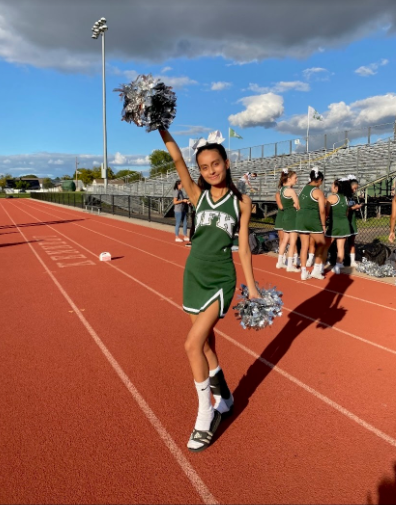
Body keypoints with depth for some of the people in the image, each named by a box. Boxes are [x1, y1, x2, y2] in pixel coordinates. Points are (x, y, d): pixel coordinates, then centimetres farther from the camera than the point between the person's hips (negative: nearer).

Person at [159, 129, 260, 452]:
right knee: (206, 344, 15)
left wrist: (252, 287, 3)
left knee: (193, 345, -13)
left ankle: (206, 417, 7)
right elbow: (177, 159, -12)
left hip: (222, 280, -3)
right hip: (195, 276, 4)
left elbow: (244, 247, 1)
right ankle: (224, 399, 39)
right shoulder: (198, 195, 0)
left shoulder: (242, 202, -3)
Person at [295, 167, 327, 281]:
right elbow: (322, 210, -10)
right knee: (321, 244, 11)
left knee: (304, 245, 9)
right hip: (313, 219, -6)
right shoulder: (318, 191, -6)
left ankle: (304, 272, 11)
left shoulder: (303, 189, 14)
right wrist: (323, 225, -2)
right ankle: (316, 270, 11)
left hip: (301, 218, 6)